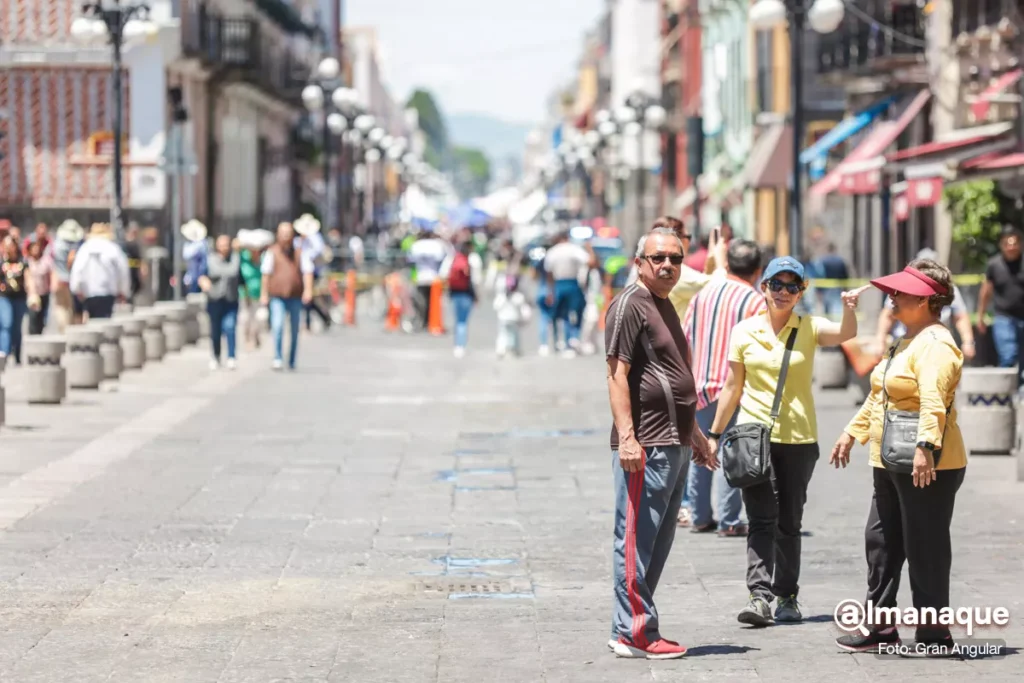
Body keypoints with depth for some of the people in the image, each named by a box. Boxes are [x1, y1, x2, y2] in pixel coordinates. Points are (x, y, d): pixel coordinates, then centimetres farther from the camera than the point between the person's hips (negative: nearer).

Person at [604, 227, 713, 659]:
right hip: (646, 446, -10)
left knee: (657, 543, 12)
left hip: (674, 445, 10)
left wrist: (692, 432, 29)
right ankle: (634, 634, -6)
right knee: (637, 541, -7)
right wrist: (627, 438, -23)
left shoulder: (665, 305, 20)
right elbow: (617, 376, -16)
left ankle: (632, 627, 17)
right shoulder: (629, 305, -9)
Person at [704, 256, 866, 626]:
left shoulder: (809, 328, 1)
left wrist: (849, 307, -41)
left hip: (799, 439, 0)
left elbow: (845, 334, -20)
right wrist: (715, 435, 10)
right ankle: (760, 596, -17)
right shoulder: (744, 331, 4)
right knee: (761, 519, -10)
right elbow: (732, 388, 10)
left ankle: (787, 598, 17)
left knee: (789, 522, 9)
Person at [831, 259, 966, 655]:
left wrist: (926, 446, -39)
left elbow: (933, 402, -29)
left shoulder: (935, 345, -16)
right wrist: (853, 432, 30)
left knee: (925, 550, -3)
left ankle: (933, 634, 5)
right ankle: (880, 628, 23)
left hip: (926, 469, -11)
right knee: (881, 542, 14)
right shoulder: (907, 341, 18)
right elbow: (878, 397, 28)